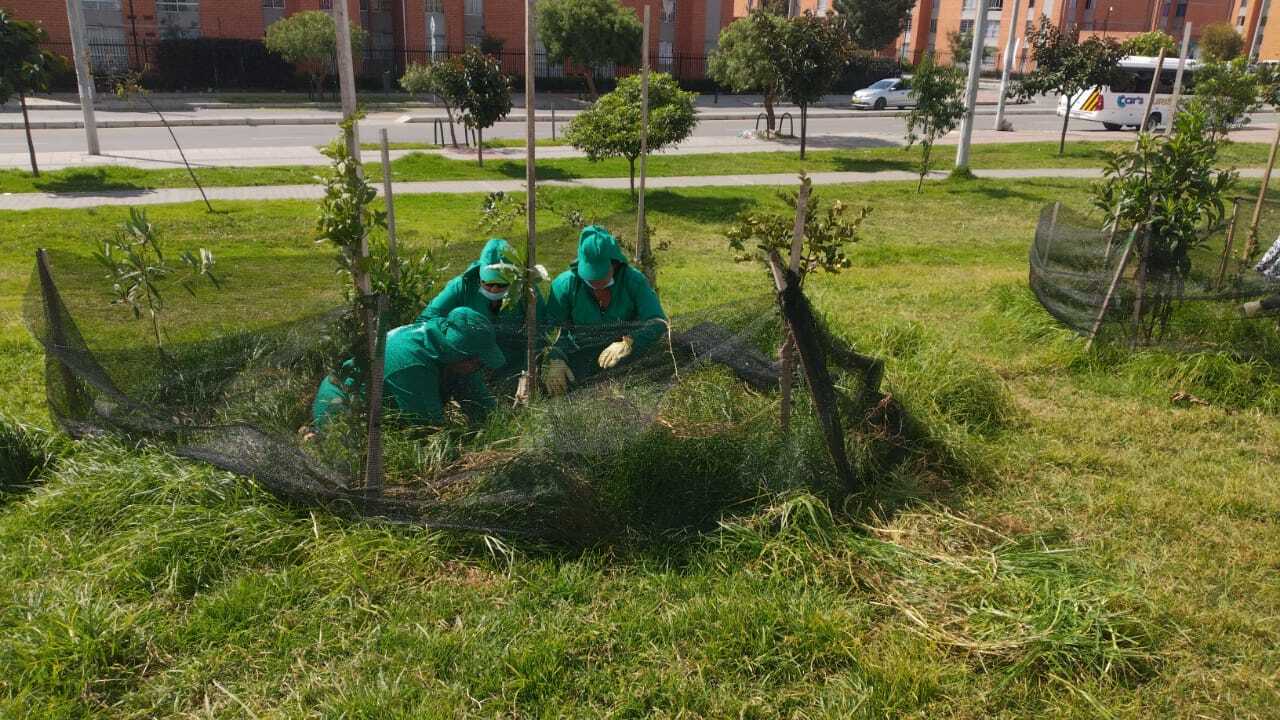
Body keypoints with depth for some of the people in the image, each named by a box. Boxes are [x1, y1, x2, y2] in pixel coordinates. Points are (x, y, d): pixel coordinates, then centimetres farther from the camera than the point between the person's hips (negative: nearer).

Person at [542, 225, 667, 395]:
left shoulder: (633, 280, -10)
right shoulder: (565, 283, -8)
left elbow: (658, 322, -19)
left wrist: (628, 343, -37)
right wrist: (554, 360, -32)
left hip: (627, 362, 0)